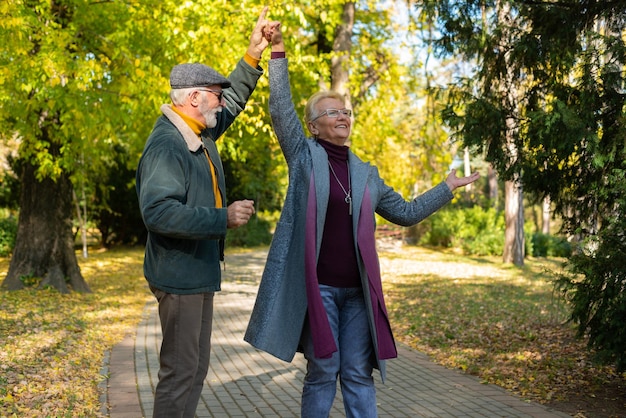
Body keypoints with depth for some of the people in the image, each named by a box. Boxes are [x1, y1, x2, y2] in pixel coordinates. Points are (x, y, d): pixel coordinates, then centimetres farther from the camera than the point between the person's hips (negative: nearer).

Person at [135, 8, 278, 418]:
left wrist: (253, 56, 15)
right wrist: (224, 218, -29)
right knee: (180, 372, -2)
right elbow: (159, 212, -32)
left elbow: (234, 100, 25)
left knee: (196, 368, 17)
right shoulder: (166, 147, -21)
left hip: (200, 273, 10)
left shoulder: (200, 134, 9)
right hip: (180, 276, -10)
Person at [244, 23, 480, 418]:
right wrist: (278, 53, -13)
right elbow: (281, 109, -8)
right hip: (317, 286, -3)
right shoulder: (305, 156, 2)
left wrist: (448, 188, 19)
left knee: (359, 374, 7)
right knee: (323, 371, 3)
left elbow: (407, 212, 20)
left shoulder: (366, 173, 13)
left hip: (357, 290, 4)